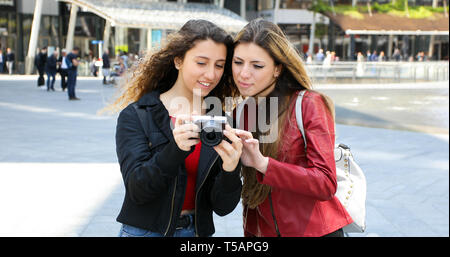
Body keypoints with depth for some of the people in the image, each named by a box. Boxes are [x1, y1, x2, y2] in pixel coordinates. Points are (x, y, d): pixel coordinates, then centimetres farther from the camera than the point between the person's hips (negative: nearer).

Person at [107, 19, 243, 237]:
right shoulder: (136, 115, -8)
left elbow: (222, 207, -6)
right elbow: (136, 190, -17)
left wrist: (231, 170, -25)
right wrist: (176, 149, -30)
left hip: (198, 232, 2)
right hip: (144, 230, -2)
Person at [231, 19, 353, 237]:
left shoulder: (309, 105, -11)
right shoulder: (240, 112, 3)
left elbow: (326, 184, -18)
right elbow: (249, 189, 9)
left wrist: (262, 163, -26)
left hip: (314, 230, -4)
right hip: (261, 231, 4)